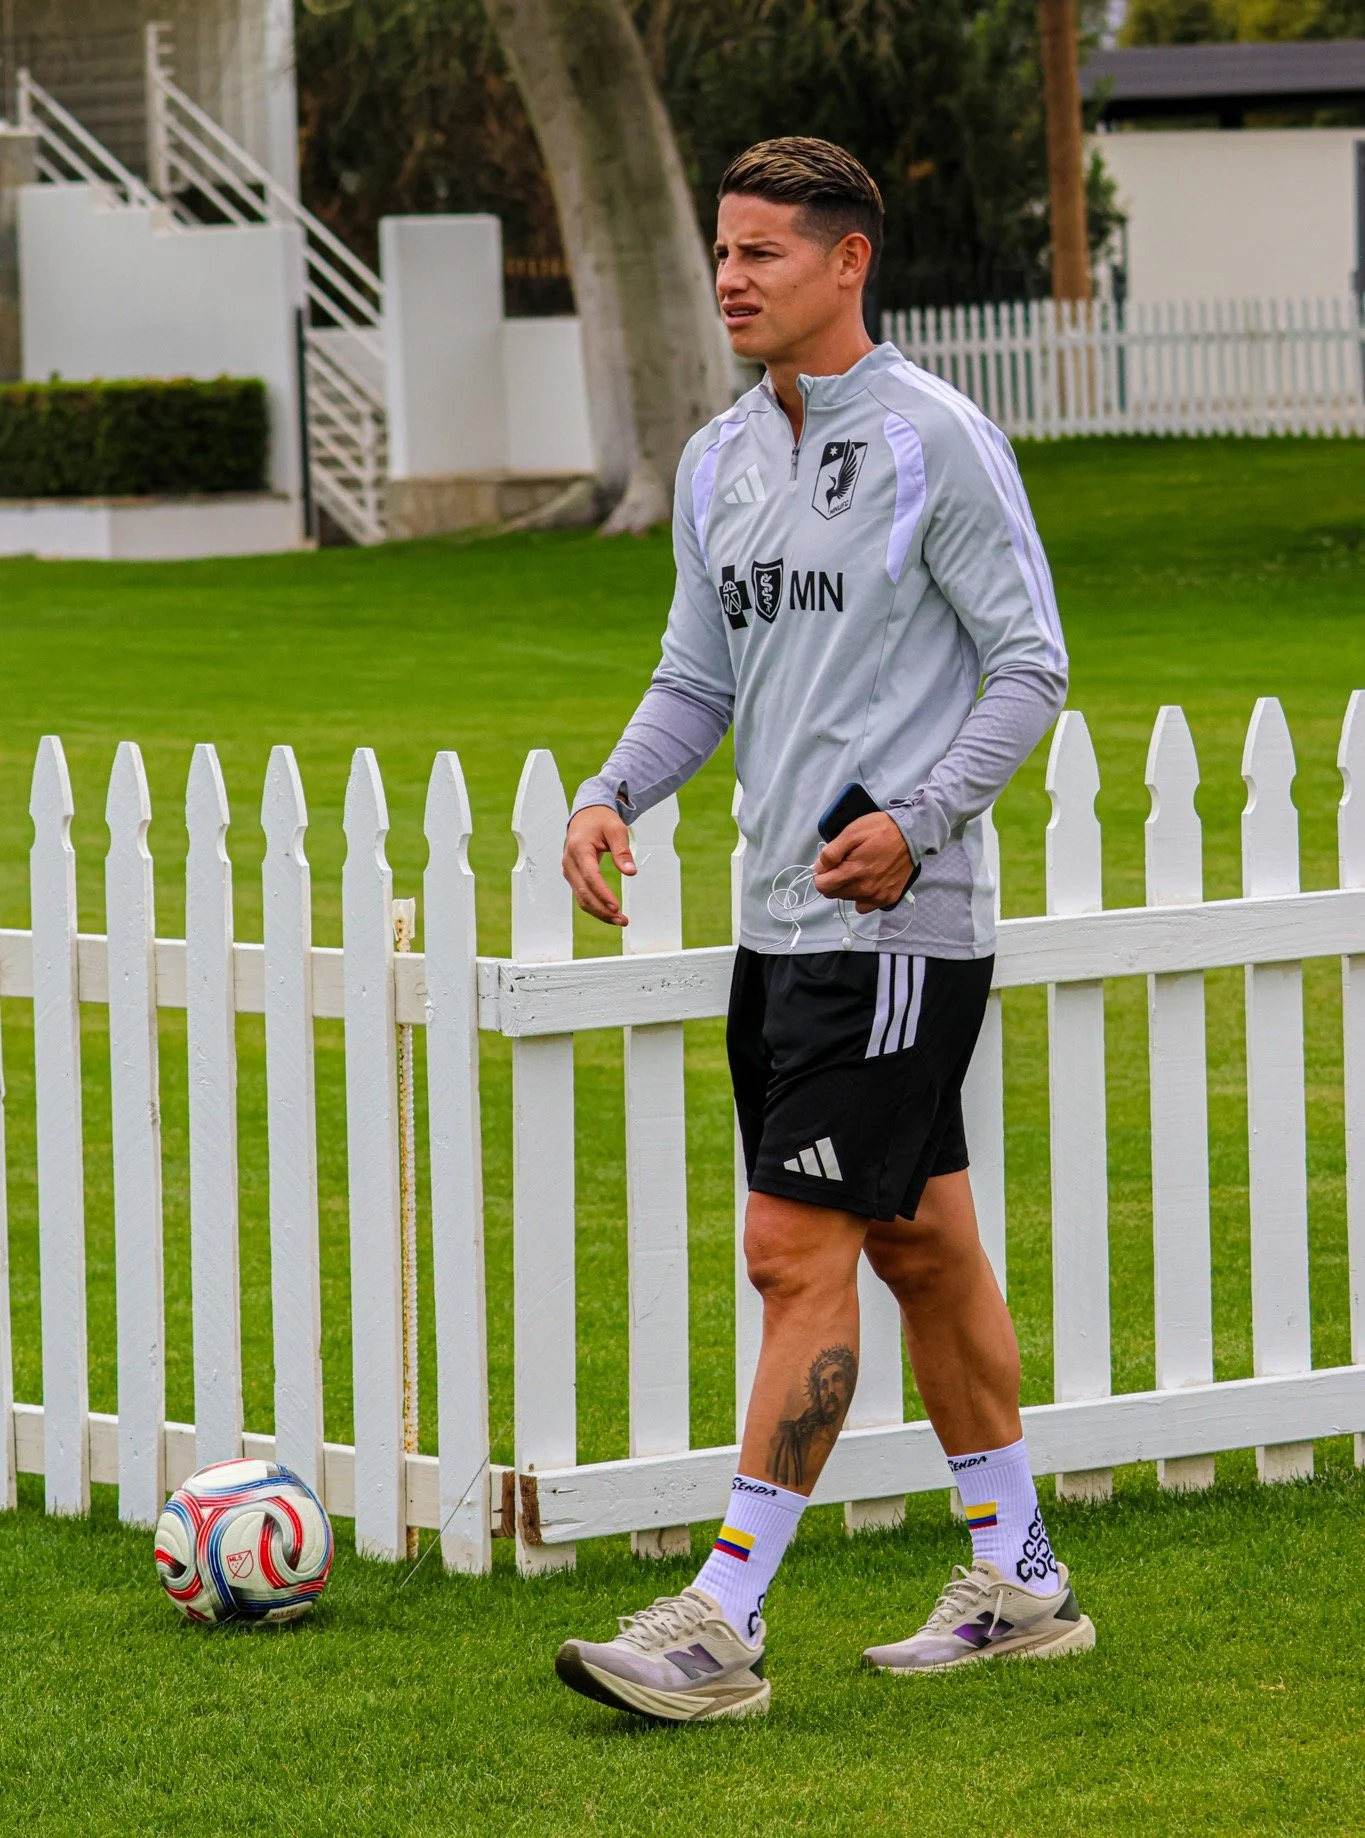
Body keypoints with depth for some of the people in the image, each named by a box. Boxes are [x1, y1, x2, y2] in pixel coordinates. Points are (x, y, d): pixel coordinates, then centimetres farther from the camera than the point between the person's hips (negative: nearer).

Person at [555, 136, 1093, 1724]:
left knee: (798, 1254, -11)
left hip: (898, 924, -8)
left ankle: (723, 1624, -11)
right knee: (922, 1247, 14)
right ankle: (1017, 1586, 24)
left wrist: (920, 821, -20)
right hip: (778, 921, 8)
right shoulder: (720, 461, 12)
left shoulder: (937, 441, -10)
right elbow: (699, 677, 18)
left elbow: (1030, 662, -9)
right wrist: (614, 793, 0)